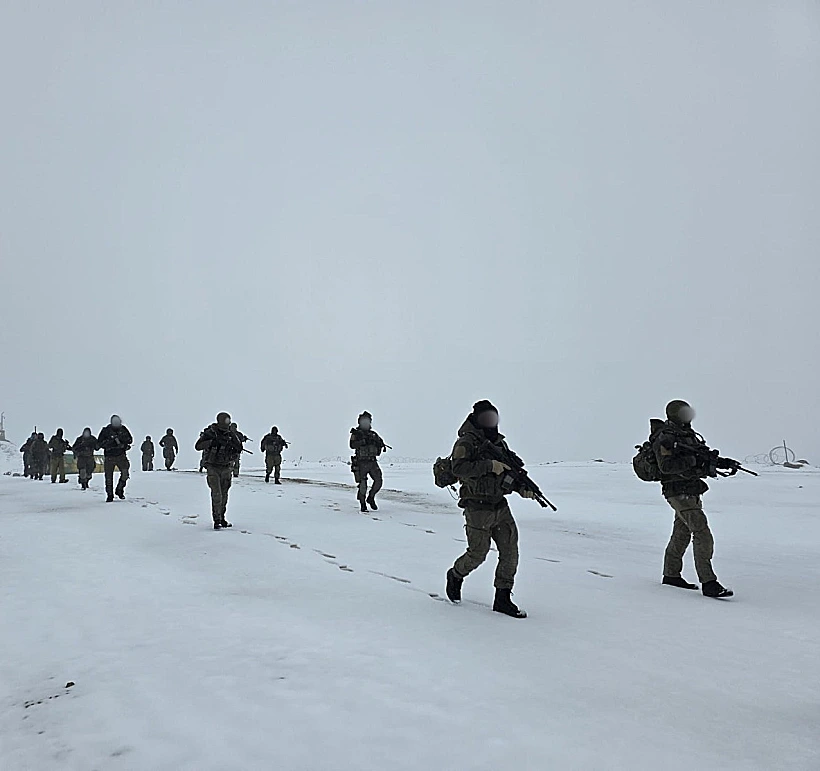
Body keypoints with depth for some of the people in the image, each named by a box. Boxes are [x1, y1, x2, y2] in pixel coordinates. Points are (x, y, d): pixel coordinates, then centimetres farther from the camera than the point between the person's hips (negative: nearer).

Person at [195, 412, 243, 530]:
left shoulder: (231, 433, 0)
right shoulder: (210, 433, -11)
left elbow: (239, 449, -3)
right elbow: (198, 446, -21)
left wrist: (232, 441, -23)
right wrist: (213, 441, -33)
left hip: (226, 468, 4)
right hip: (213, 467, -4)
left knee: (224, 494, 9)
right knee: (216, 494, -13)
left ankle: (222, 518, 22)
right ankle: (217, 521, -10)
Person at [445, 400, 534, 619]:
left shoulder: (499, 442, 14)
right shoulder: (466, 442, -9)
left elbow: (511, 471, 21)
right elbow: (459, 468, -25)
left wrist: (523, 487, 2)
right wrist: (490, 466, -28)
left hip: (500, 506, 7)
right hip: (478, 509, -7)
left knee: (510, 552, 2)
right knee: (477, 554, 2)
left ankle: (503, 599, 12)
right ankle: (455, 576, 31)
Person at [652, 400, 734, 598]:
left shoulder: (688, 435, 15)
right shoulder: (665, 438, -14)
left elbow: (704, 454, 21)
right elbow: (666, 466, -25)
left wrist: (720, 462, 3)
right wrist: (692, 461, -28)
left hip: (691, 492, 10)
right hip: (678, 492, -10)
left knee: (682, 534, 17)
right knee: (702, 534, -14)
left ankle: (671, 574, 29)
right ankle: (708, 583, -13)